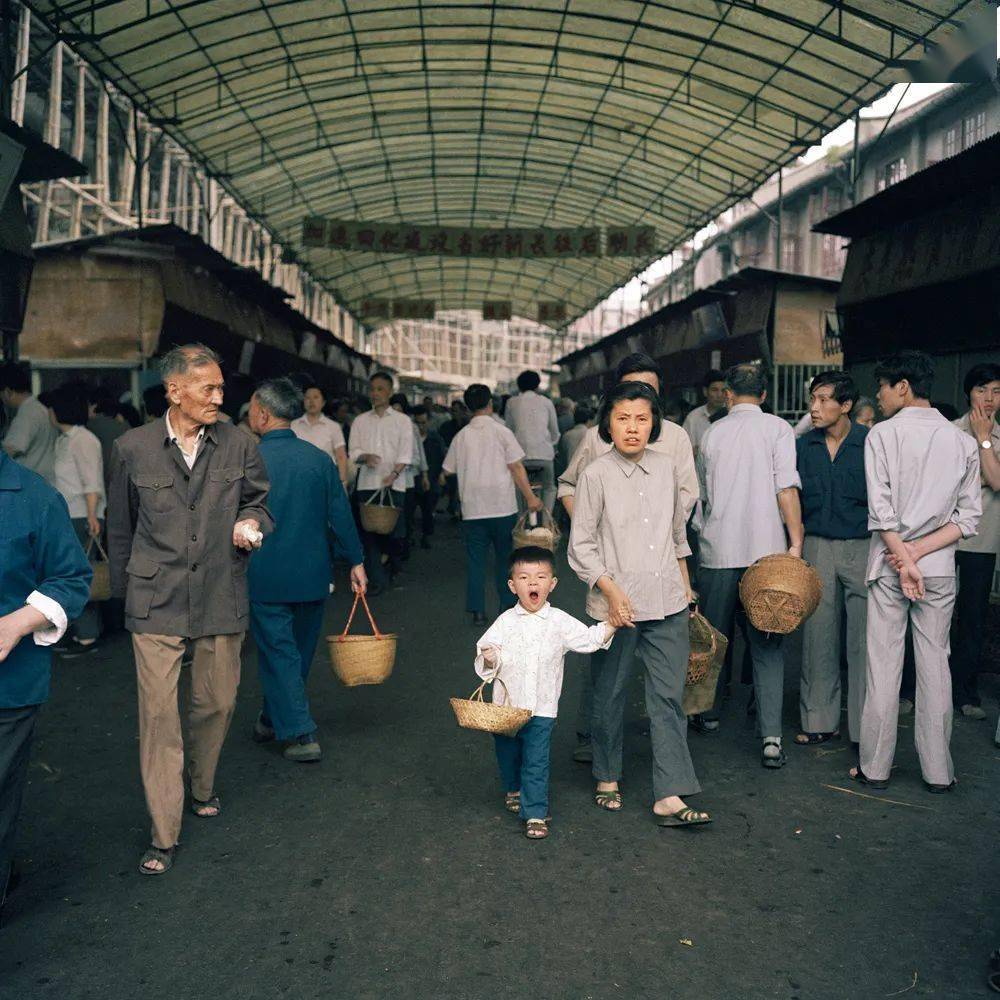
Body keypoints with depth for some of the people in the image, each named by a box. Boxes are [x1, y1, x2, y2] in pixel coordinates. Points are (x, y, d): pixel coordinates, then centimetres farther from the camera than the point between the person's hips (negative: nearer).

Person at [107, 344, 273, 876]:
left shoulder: (238, 446, 0)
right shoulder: (132, 449, -1)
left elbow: (258, 503, 13)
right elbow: (120, 527, 10)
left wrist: (251, 523, -10)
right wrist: (125, 590, 15)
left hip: (221, 599, 2)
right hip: (156, 603, -2)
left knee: (217, 703, 14)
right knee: (158, 713, -3)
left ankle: (201, 787, 41)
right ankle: (164, 835, 7)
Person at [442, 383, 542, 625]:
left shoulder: (461, 436, 4)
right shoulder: (501, 431, -4)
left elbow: (447, 470, 12)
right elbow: (516, 467, -7)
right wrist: (530, 497, -4)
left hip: (472, 509, 2)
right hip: (502, 506, -2)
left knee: (475, 559, 6)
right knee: (505, 557, 11)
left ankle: (477, 610, 4)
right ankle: (508, 605, 16)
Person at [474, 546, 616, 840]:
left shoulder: (559, 622, -2)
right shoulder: (506, 621, -1)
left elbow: (589, 639, 0)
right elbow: (486, 646, 0)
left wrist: (612, 623, -12)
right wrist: (488, 658, -21)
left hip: (541, 708, -2)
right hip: (505, 705, 2)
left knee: (536, 762, -5)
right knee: (507, 754, 20)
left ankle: (536, 814, 5)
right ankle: (513, 790, 47)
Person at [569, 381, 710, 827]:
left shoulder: (665, 468, 6)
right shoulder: (596, 475, -7)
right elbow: (581, 546, -6)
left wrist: (685, 585, 21)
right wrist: (611, 590, -16)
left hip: (668, 605, 4)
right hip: (616, 605, -3)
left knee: (668, 699, 1)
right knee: (610, 696, 10)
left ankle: (669, 797, 5)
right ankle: (607, 777, 30)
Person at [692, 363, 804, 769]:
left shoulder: (712, 434, 8)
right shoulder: (777, 428, -1)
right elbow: (786, 490, -11)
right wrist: (795, 541, -6)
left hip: (718, 550, 2)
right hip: (766, 548, -2)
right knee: (767, 643, 2)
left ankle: (709, 714, 32)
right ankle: (771, 736, -5)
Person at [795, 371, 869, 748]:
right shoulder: (802, 446, 6)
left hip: (863, 548, -3)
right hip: (817, 547, 3)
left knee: (863, 641, -1)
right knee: (817, 636, 7)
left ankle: (865, 727, 11)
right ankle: (820, 720, 19)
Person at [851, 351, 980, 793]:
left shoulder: (883, 434, -5)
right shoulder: (963, 441, 6)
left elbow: (881, 508, -12)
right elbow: (969, 516, 2)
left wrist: (903, 558, -9)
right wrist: (920, 550, -5)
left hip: (888, 563, -3)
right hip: (941, 567, 3)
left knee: (883, 664, 3)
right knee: (935, 664, 9)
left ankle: (875, 767, 11)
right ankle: (937, 771, 16)